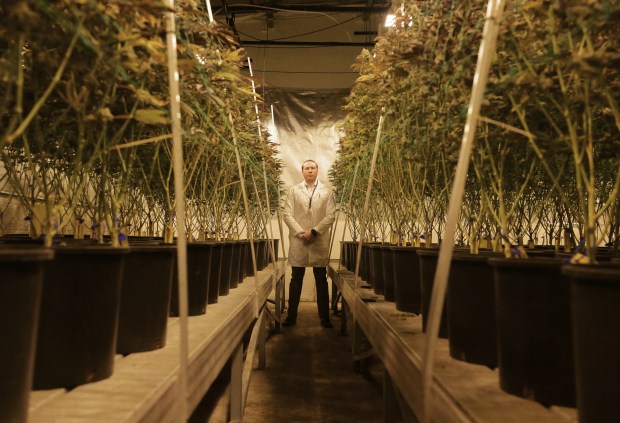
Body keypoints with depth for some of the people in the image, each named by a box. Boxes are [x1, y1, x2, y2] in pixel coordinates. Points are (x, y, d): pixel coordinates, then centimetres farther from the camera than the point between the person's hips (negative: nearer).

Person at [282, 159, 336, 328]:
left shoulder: (327, 191, 7)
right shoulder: (294, 190, 9)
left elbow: (331, 216, -1)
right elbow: (287, 214, 1)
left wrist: (314, 231, -12)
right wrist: (301, 233, -11)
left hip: (320, 242, 0)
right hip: (298, 240, 0)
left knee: (321, 280, 5)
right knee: (296, 280, 6)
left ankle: (324, 317, 12)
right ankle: (291, 316, 14)